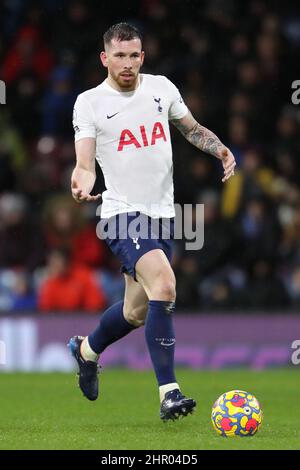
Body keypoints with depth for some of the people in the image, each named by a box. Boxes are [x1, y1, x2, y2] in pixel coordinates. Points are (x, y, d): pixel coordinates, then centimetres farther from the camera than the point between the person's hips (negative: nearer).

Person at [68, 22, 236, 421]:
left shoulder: (162, 88, 6)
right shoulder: (90, 103, -5)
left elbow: (192, 128, 21)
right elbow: (85, 164, -10)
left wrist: (220, 149, 2)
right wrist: (83, 184, -33)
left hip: (162, 214, 6)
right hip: (122, 213, -6)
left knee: (137, 313, 13)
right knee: (164, 285, -28)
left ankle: (87, 349, 45)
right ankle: (169, 393, -25)